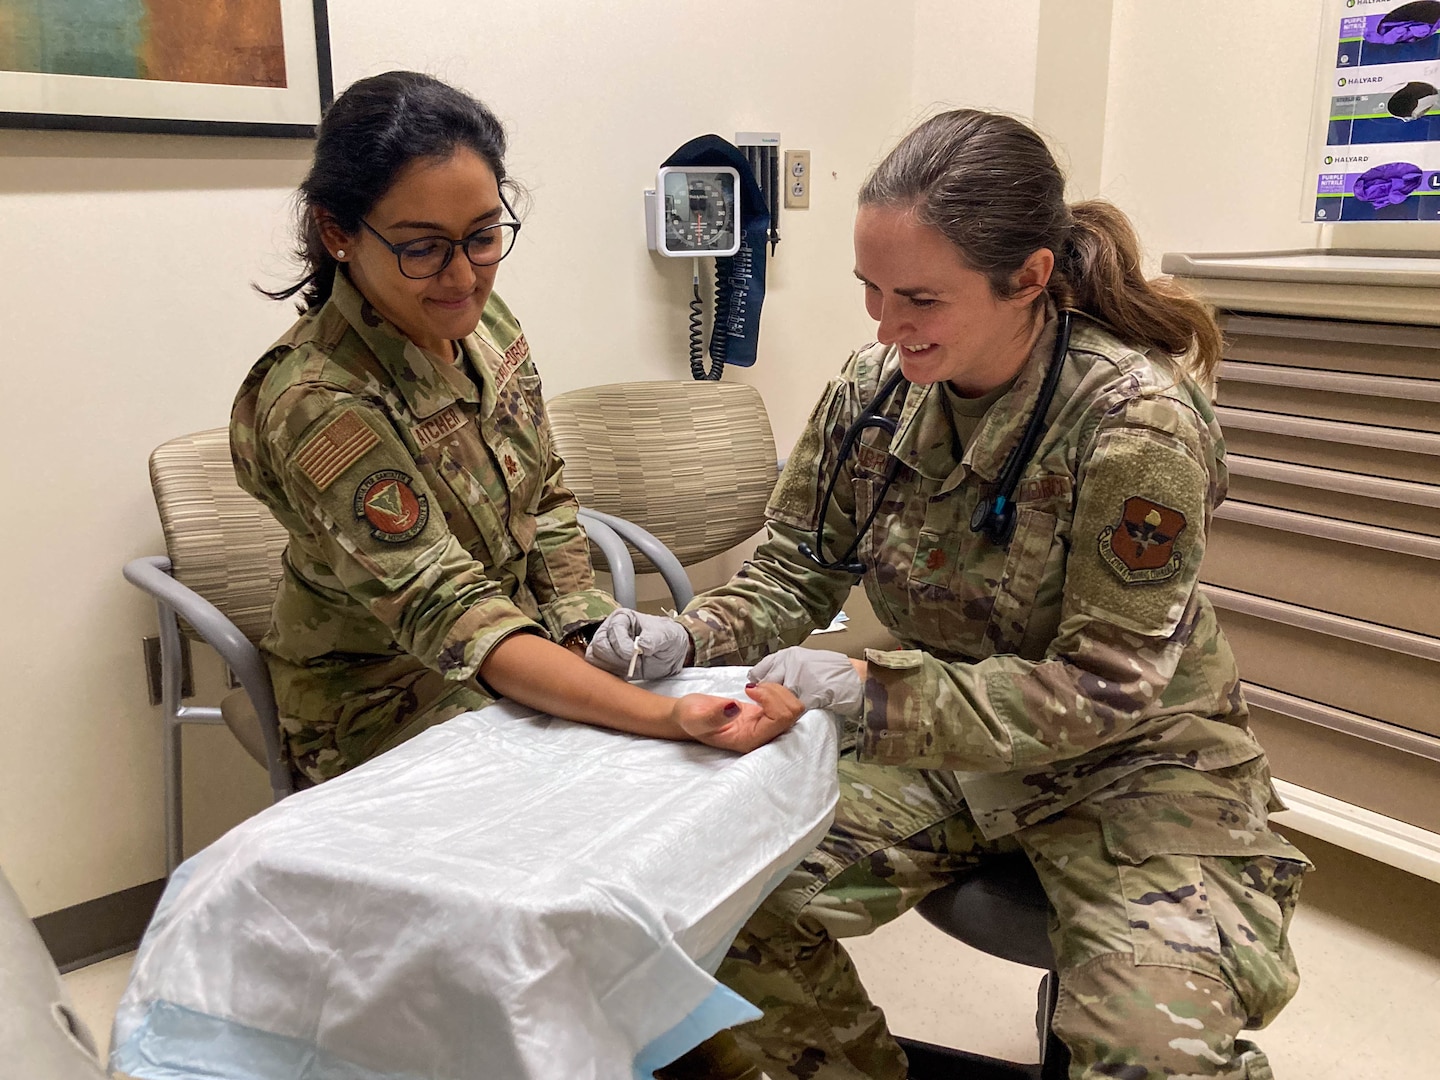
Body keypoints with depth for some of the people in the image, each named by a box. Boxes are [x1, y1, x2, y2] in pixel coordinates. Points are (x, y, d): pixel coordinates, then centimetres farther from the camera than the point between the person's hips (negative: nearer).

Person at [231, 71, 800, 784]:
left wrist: (588, 632, -9)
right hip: (393, 704, -6)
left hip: (523, 640, 6)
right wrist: (667, 718, -43)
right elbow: (452, 617, -32)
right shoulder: (318, 405, -27)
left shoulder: (479, 320, -4)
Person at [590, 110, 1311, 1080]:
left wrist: (874, 690, -31)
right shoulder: (873, 389, -9)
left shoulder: (1136, 421, -24)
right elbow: (799, 573, 1)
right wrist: (690, 638, -19)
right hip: (947, 747, 5)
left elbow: (1106, 686, -22)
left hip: (1132, 761, -4)